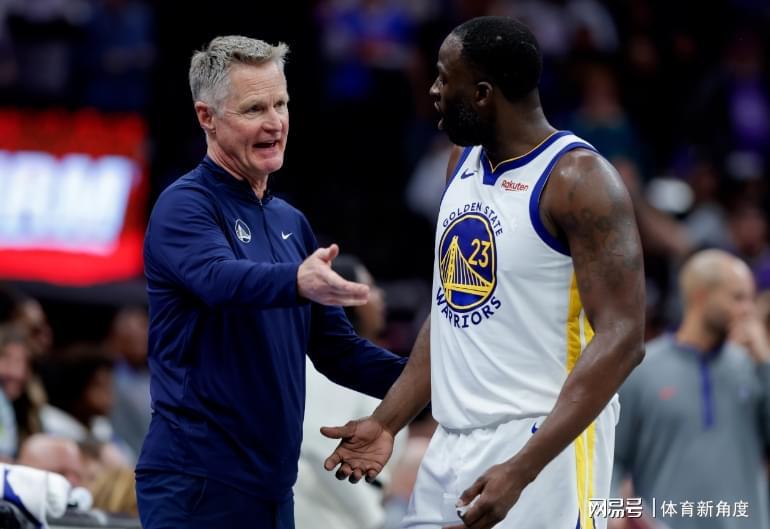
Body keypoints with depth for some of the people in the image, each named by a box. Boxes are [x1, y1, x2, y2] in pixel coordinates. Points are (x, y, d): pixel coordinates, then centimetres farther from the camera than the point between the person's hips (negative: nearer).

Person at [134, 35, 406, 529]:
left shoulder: (291, 222, 16)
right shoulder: (185, 206, -8)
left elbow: (336, 350, 17)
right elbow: (220, 279, -30)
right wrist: (298, 281, -50)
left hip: (273, 485, 8)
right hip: (198, 486, -8)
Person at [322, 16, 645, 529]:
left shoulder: (578, 179, -14)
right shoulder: (464, 163, 11)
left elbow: (621, 339, -20)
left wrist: (522, 469, -26)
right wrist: (386, 422, 12)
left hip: (543, 444, -8)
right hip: (453, 446, 8)